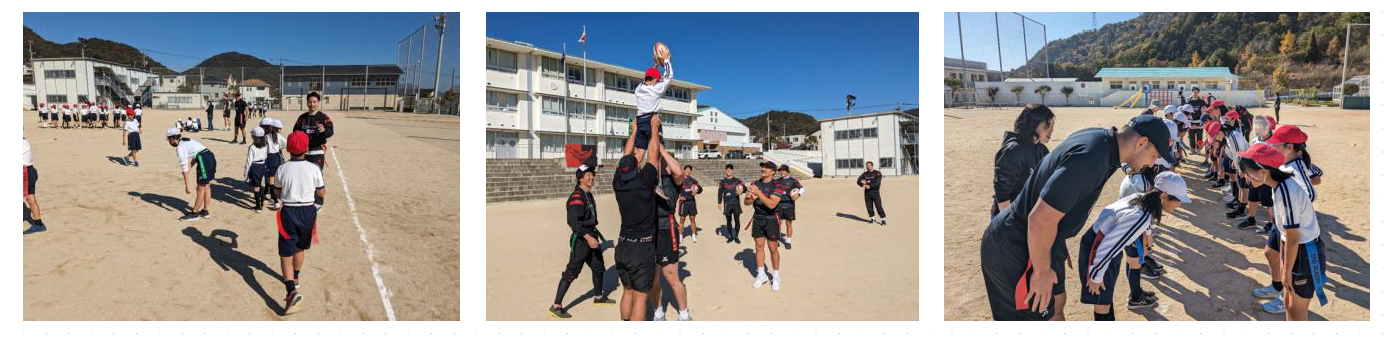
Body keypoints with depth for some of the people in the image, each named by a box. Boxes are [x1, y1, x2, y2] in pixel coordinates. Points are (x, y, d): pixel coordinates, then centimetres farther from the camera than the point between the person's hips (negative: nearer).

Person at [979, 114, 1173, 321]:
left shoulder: (1096, 137, 3)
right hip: (1016, 249, -10)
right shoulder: (1091, 158, -29)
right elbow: (1040, 219, -31)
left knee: (1056, 302, 25)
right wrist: (1042, 271, -17)